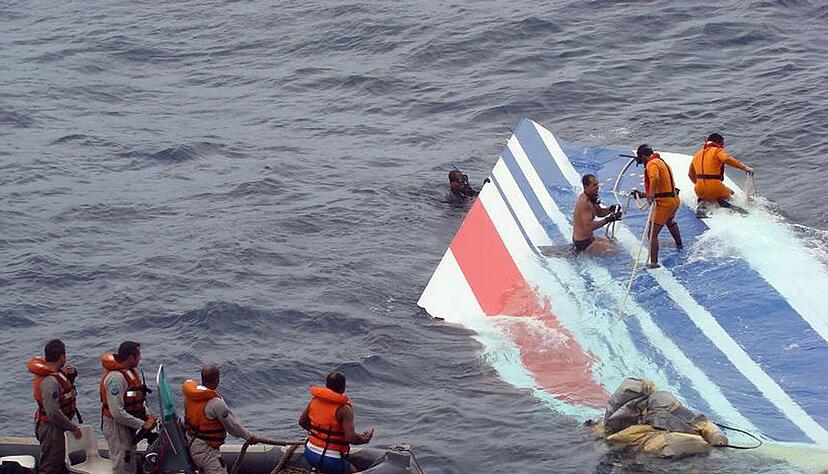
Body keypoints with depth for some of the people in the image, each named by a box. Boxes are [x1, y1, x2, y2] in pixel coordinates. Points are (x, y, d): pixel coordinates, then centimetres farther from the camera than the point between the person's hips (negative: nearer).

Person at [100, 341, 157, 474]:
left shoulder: (132, 372, 6)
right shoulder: (116, 377, -26)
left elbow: (137, 399, 17)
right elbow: (117, 413, -29)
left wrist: (147, 415, -2)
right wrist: (143, 424, -24)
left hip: (128, 426, 10)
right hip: (116, 427, -10)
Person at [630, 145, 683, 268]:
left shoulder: (652, 164, -11)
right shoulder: (662, 162, 19)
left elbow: (655, 178, -35)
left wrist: (651, 195, -35)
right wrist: (643, 194, 23)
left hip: (664, 202, -10)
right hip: (675, 199, 10)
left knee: (652, 233, -9)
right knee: (670, 221, 40)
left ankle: (653, 262, -15)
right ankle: (679, 244, 61)